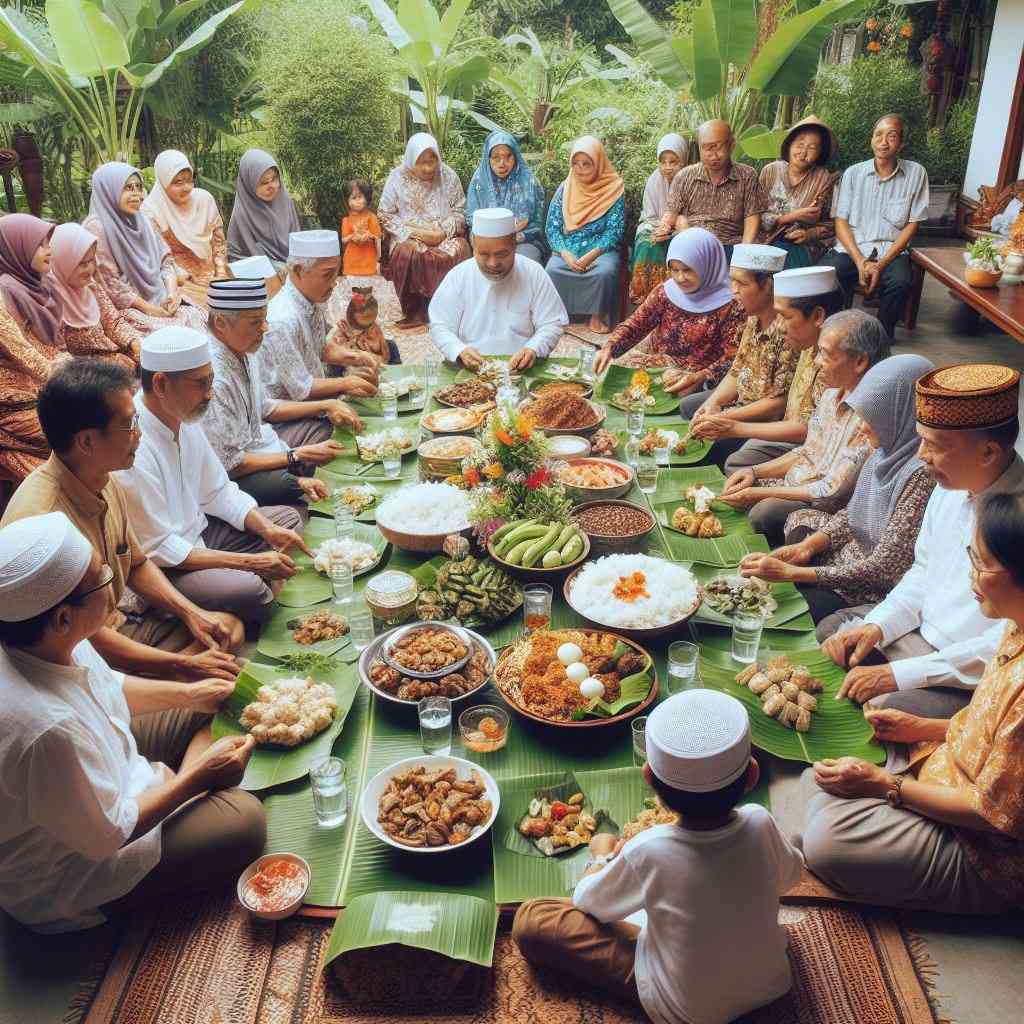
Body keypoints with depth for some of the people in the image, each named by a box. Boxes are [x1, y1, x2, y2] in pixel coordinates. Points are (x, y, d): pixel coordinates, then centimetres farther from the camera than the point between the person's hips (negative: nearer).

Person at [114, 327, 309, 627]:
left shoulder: (185, 419, -1)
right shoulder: (133, 447, -29)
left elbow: (218, 492, 9)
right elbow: (158, 549, -26)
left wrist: (268, 530, -8)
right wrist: (250, 562, -24)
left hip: (195, 533, 10)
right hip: (157, 567, -9)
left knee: (288, 518, 11)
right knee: (249, 590, -31)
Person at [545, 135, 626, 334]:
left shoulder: (613, 190, 1)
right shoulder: (564, 189, 9)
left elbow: (614, 230, -6)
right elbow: (552, 227, 4)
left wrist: (591, 256, -20)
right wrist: (565, 254, -14)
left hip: (601, 249, -2)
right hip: (567, 250, 2)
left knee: (605, 271, -34)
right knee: (553, 270, -30)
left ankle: (598, 315, -13)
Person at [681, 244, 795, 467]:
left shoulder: (787, 329, -27)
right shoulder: (753, 317, 2)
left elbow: (780, 402, -25)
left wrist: (723, 417, -25)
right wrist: (714, 402, -9)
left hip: (768, 421, -10)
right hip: (743, 401, 10)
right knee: (686, 407, 17)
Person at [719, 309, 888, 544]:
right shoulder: (834, 392, 3)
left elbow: (831, 491, -23)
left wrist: (760, 493, -18)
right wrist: (755, 471, 2)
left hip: (827, 508, -8)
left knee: (763, 512, -30)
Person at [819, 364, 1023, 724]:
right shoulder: (950, 487, 0)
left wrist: (897, 676, -26)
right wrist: (877, 627, -4)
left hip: (968, 681, -9)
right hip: (920, 631, 9)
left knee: (882, 709, -29)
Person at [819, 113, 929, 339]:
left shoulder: (916, 174, 5)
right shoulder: (853, 173, 7)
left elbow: (912, 225, 3)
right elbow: (841, 222, 3)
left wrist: (881, 264, -10)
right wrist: (861, 262, -12)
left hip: (890, 252, 0)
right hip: (850, 249, 1)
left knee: (900, 282, -33)